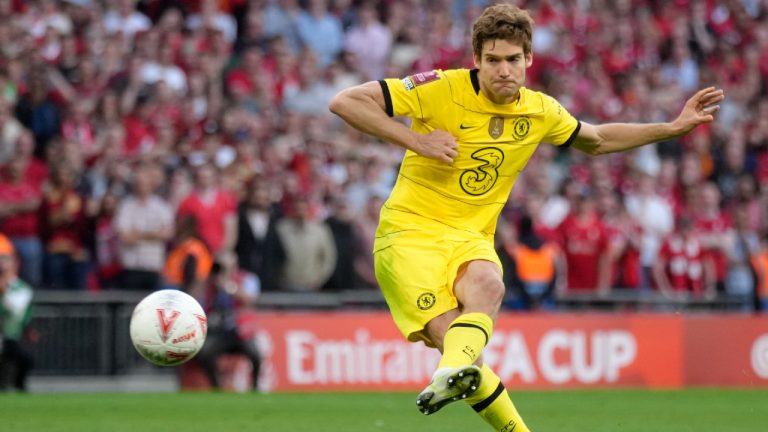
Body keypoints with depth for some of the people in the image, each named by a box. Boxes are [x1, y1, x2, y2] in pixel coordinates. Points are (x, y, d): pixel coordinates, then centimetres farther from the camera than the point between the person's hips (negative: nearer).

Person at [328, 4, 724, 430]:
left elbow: (597, 140, 27)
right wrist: (415, 140, -20)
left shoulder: (540, 112, 6)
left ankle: (451, 376, -60)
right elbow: (344, 102, -12)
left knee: (487, 287, -34)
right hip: (411, 231, -3)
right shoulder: (442, 90, -11)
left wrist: (674, 127, 19)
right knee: (449, 335, -27)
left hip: (471, 239, 3)